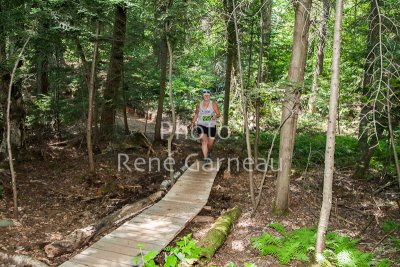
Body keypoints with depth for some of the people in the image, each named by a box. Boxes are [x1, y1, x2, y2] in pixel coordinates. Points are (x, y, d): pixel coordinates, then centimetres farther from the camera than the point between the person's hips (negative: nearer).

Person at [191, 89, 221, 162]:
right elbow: (196, 114, 16)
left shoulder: (213, 104, -5)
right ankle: (205, 158, -18)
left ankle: (209, 153, 44)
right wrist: (193, 122, 5)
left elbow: (218, 114, -7)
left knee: (210, 144, 11)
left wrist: (215, 116, -29)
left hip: (211, 126, 0)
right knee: (204, 141, -22)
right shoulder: (199, 105, 2)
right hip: (201, 125, 0)